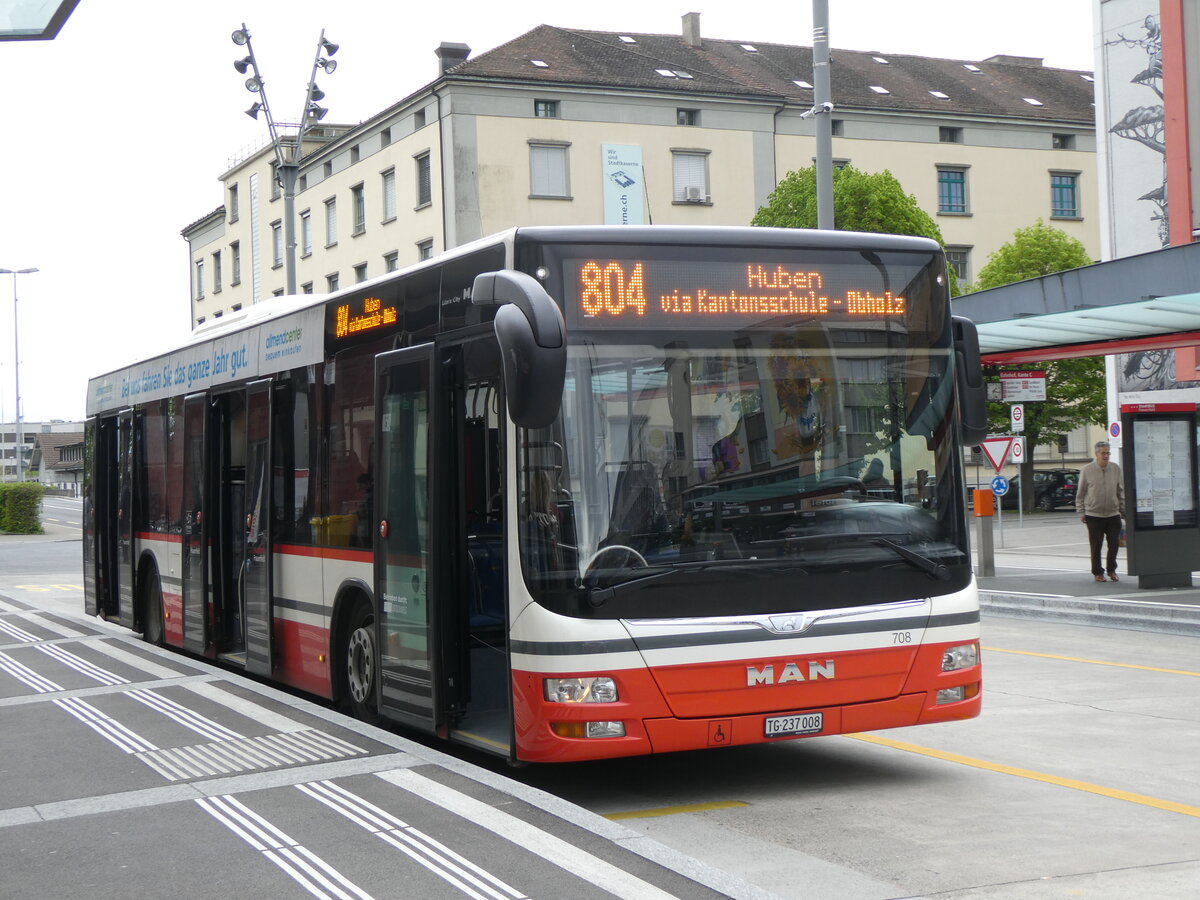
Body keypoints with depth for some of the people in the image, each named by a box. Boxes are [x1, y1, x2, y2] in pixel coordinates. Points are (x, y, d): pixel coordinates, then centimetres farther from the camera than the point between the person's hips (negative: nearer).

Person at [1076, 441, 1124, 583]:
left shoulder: (1116, 469, 4)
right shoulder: (1087, 470, -3)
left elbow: (1121, 491, 13)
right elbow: (1080, 493, 2)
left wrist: (1123, 510, 14)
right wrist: (1081, 512, 0)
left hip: (1113, 514, 2)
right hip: (1094, 515, -2)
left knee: (1113, 545, 4)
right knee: (1096, 546, 1)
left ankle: (1111, 570, 22)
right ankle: (1097, 572, 13)